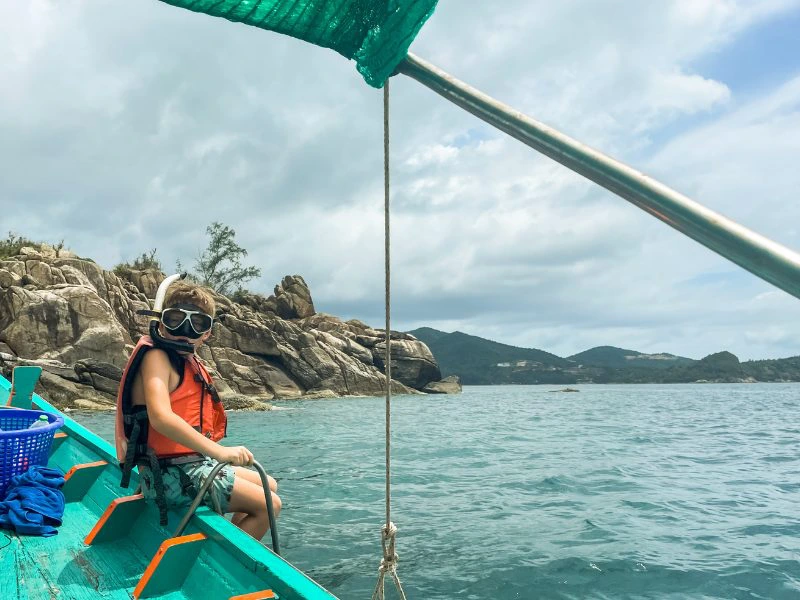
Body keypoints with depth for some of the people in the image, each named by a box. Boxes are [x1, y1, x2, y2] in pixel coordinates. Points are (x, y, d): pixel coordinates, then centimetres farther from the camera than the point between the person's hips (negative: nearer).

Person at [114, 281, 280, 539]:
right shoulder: (157, 357, -15)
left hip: (193, 464, 9)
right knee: (268, 505, -8)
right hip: (172, 474, -9)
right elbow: (161, 417, -31)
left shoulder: (190, 362, 12)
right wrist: (219, 451, -36)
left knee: (269, 486, 20)